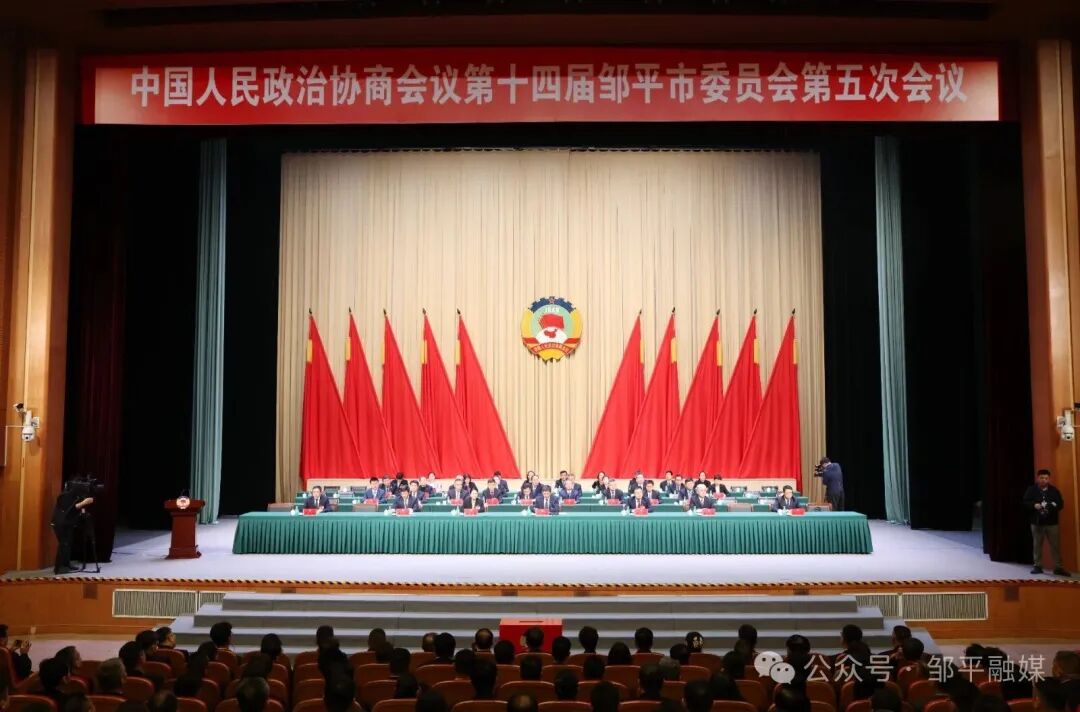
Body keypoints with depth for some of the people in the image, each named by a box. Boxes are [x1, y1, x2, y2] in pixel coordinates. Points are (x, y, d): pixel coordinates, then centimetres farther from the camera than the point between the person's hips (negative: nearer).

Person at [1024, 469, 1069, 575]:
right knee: (1037, 545, 6)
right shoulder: (1031, 490, 0)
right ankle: (1037, 566, 13)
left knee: (1056, 545, 1)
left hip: (1051, 522, 1)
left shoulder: (1054, 490, 4)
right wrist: (1034, 505, -21)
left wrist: (1054, 505, -21)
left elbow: (1061, 504, 0)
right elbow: (1025, 503, -3)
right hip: (1037, 522, -1)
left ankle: (1058, 567, 6)